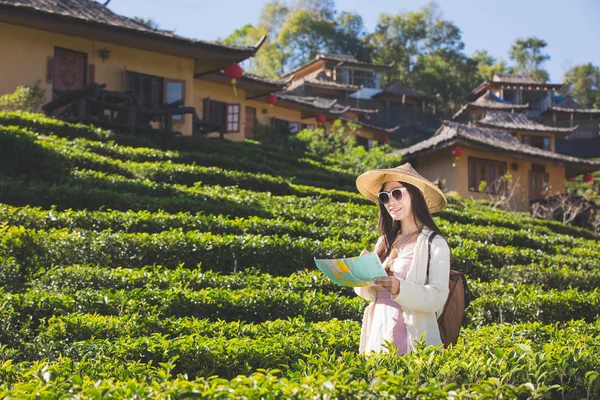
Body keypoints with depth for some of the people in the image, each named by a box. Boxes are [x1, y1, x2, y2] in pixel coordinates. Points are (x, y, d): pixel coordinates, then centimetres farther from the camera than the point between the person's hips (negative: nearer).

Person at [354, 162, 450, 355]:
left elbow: (437, 297, -13)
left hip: (411, 339, -5)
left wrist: (399, 288, -28)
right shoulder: (385, 241, 11)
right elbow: (370, 293, 10)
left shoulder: (434, 244, -5)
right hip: (377, 335, 5)